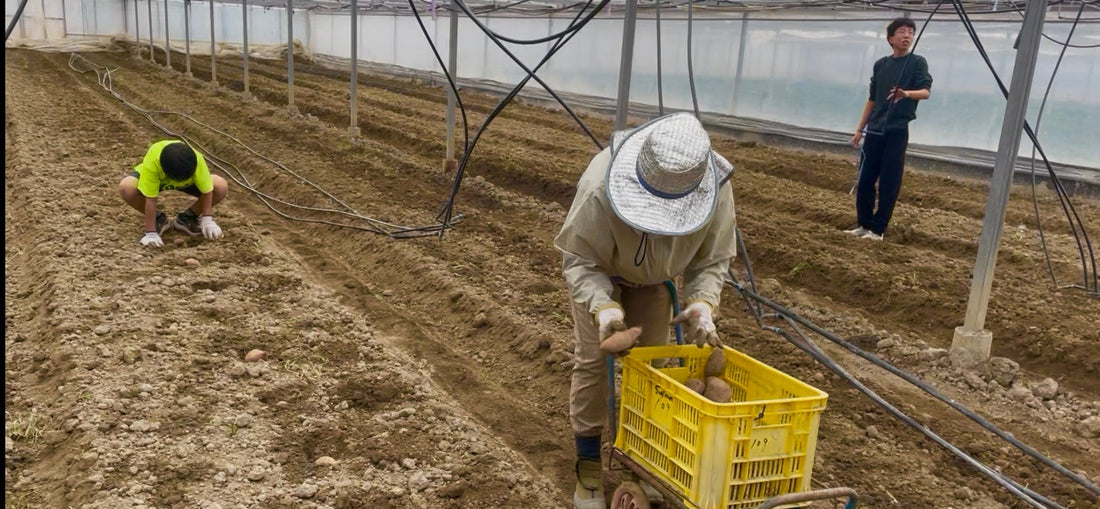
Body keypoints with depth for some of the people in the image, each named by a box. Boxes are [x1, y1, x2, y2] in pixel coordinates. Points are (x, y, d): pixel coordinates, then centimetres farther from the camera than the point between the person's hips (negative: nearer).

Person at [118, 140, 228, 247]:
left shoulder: (197, 160, -39)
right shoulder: (152, 162, -41)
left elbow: (206, 190, -25)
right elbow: (150, 200, -37)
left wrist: (207, 219, -26)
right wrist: (151, 233, -35)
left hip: (188, 179, 1)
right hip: (156, 177, -1)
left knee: (222, 188, -24)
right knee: (126, 188, -32)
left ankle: (187, 217, -1)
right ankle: (159, 219, -4)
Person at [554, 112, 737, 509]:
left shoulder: (717, 193, -34)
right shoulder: (600, 186, -43)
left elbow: (711, 261, -19)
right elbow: (578, 260, -31)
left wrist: (702, 303, -38)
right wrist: (603, 305, -47)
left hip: (653, 278, 3)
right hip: (599, 272, -2)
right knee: (592, 360, -5)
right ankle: (588, 465, 9)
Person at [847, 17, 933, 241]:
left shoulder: (917, 62, 0)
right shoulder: (880, 64, 12)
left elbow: (925, 91, -14)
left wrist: (907, 93, -36)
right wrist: (859, 129, 14)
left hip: (897, 131, -4)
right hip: (874, 130, 4)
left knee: (888, 183, -3)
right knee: (864, 180, 4)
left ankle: (878, 229, 2)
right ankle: (864, 224, 15)